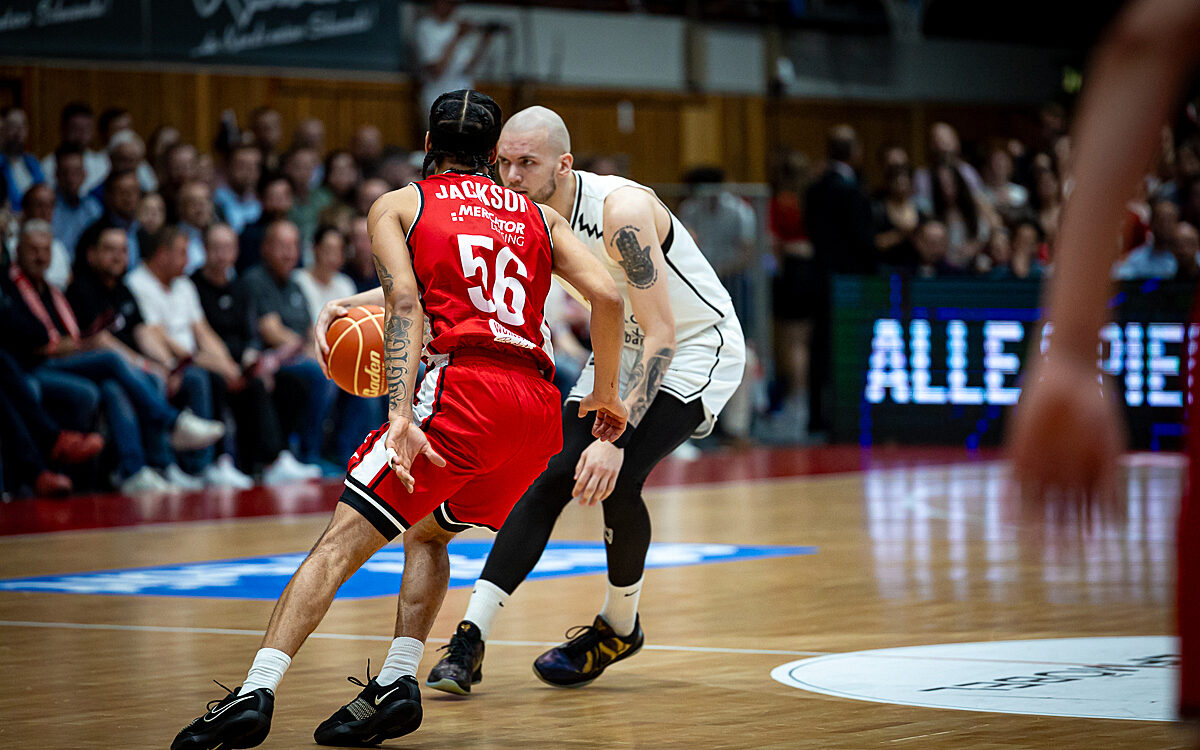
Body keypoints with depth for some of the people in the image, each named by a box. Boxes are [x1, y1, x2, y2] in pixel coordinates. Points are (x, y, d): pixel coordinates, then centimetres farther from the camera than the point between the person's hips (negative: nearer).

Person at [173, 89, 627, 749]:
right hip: (538, 404, 5)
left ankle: (256, 692, -19)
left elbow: (405, 305, -4)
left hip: (462, 386, -5)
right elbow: (606, 296, 10)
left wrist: (401, 415, -14)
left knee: (345, 538, -5)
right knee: (428, 530, 26)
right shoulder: (538, 216, 23)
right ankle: (397, 683, 10)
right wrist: (605, 393, 23)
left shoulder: (398, 206, 14)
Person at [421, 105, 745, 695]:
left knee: (616, 479, -22)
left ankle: (618, 627, 3)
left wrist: (617, 436, -40)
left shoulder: (621, 211, -32)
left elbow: (661, 336, -33)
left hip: (698, 347, -7)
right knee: (552, 477, -7)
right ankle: (470, 639, -6)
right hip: (624, 348, 7)